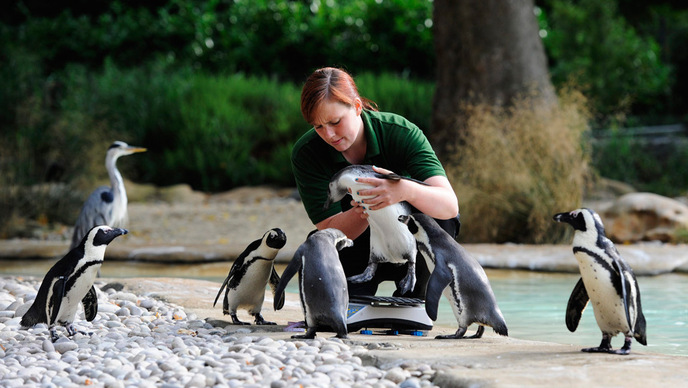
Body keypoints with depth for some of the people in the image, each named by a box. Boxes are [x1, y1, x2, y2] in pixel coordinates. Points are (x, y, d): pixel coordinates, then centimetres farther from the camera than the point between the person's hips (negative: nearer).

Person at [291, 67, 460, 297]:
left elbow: (450, 205, -35)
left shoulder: (402, 133, -24)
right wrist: (364, 210, -44)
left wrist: (407, 190, -58)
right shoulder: (305, 154, -17)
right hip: (356, 252, 0)